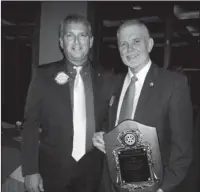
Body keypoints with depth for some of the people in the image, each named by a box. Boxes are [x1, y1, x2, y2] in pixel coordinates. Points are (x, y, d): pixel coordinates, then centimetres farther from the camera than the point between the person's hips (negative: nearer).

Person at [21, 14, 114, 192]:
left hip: (92, 170, 1)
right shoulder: (44, 75, -3)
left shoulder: (105, 78, 1)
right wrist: (30, 171, -7)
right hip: (53, 169, -1)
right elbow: (31, 124, -4)